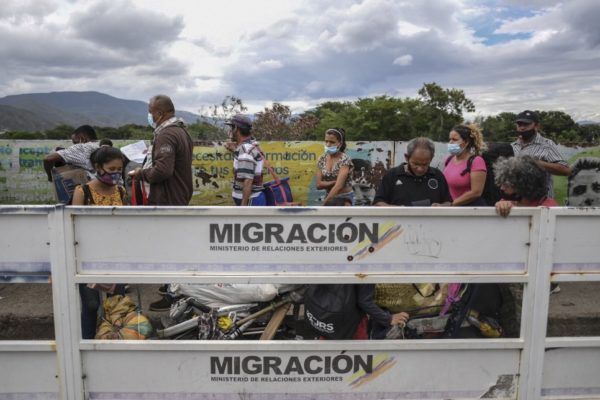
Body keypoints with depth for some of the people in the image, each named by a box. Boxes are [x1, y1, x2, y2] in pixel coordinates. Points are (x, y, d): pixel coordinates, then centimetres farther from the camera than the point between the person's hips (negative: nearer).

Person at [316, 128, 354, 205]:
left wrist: (324, 203, -25)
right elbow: (319, 184, -3)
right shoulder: (321, 159, 2)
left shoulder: (345, 159, -14)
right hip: (330, 197, 5)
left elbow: (338, 186, -23)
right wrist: (335, 181, -17)